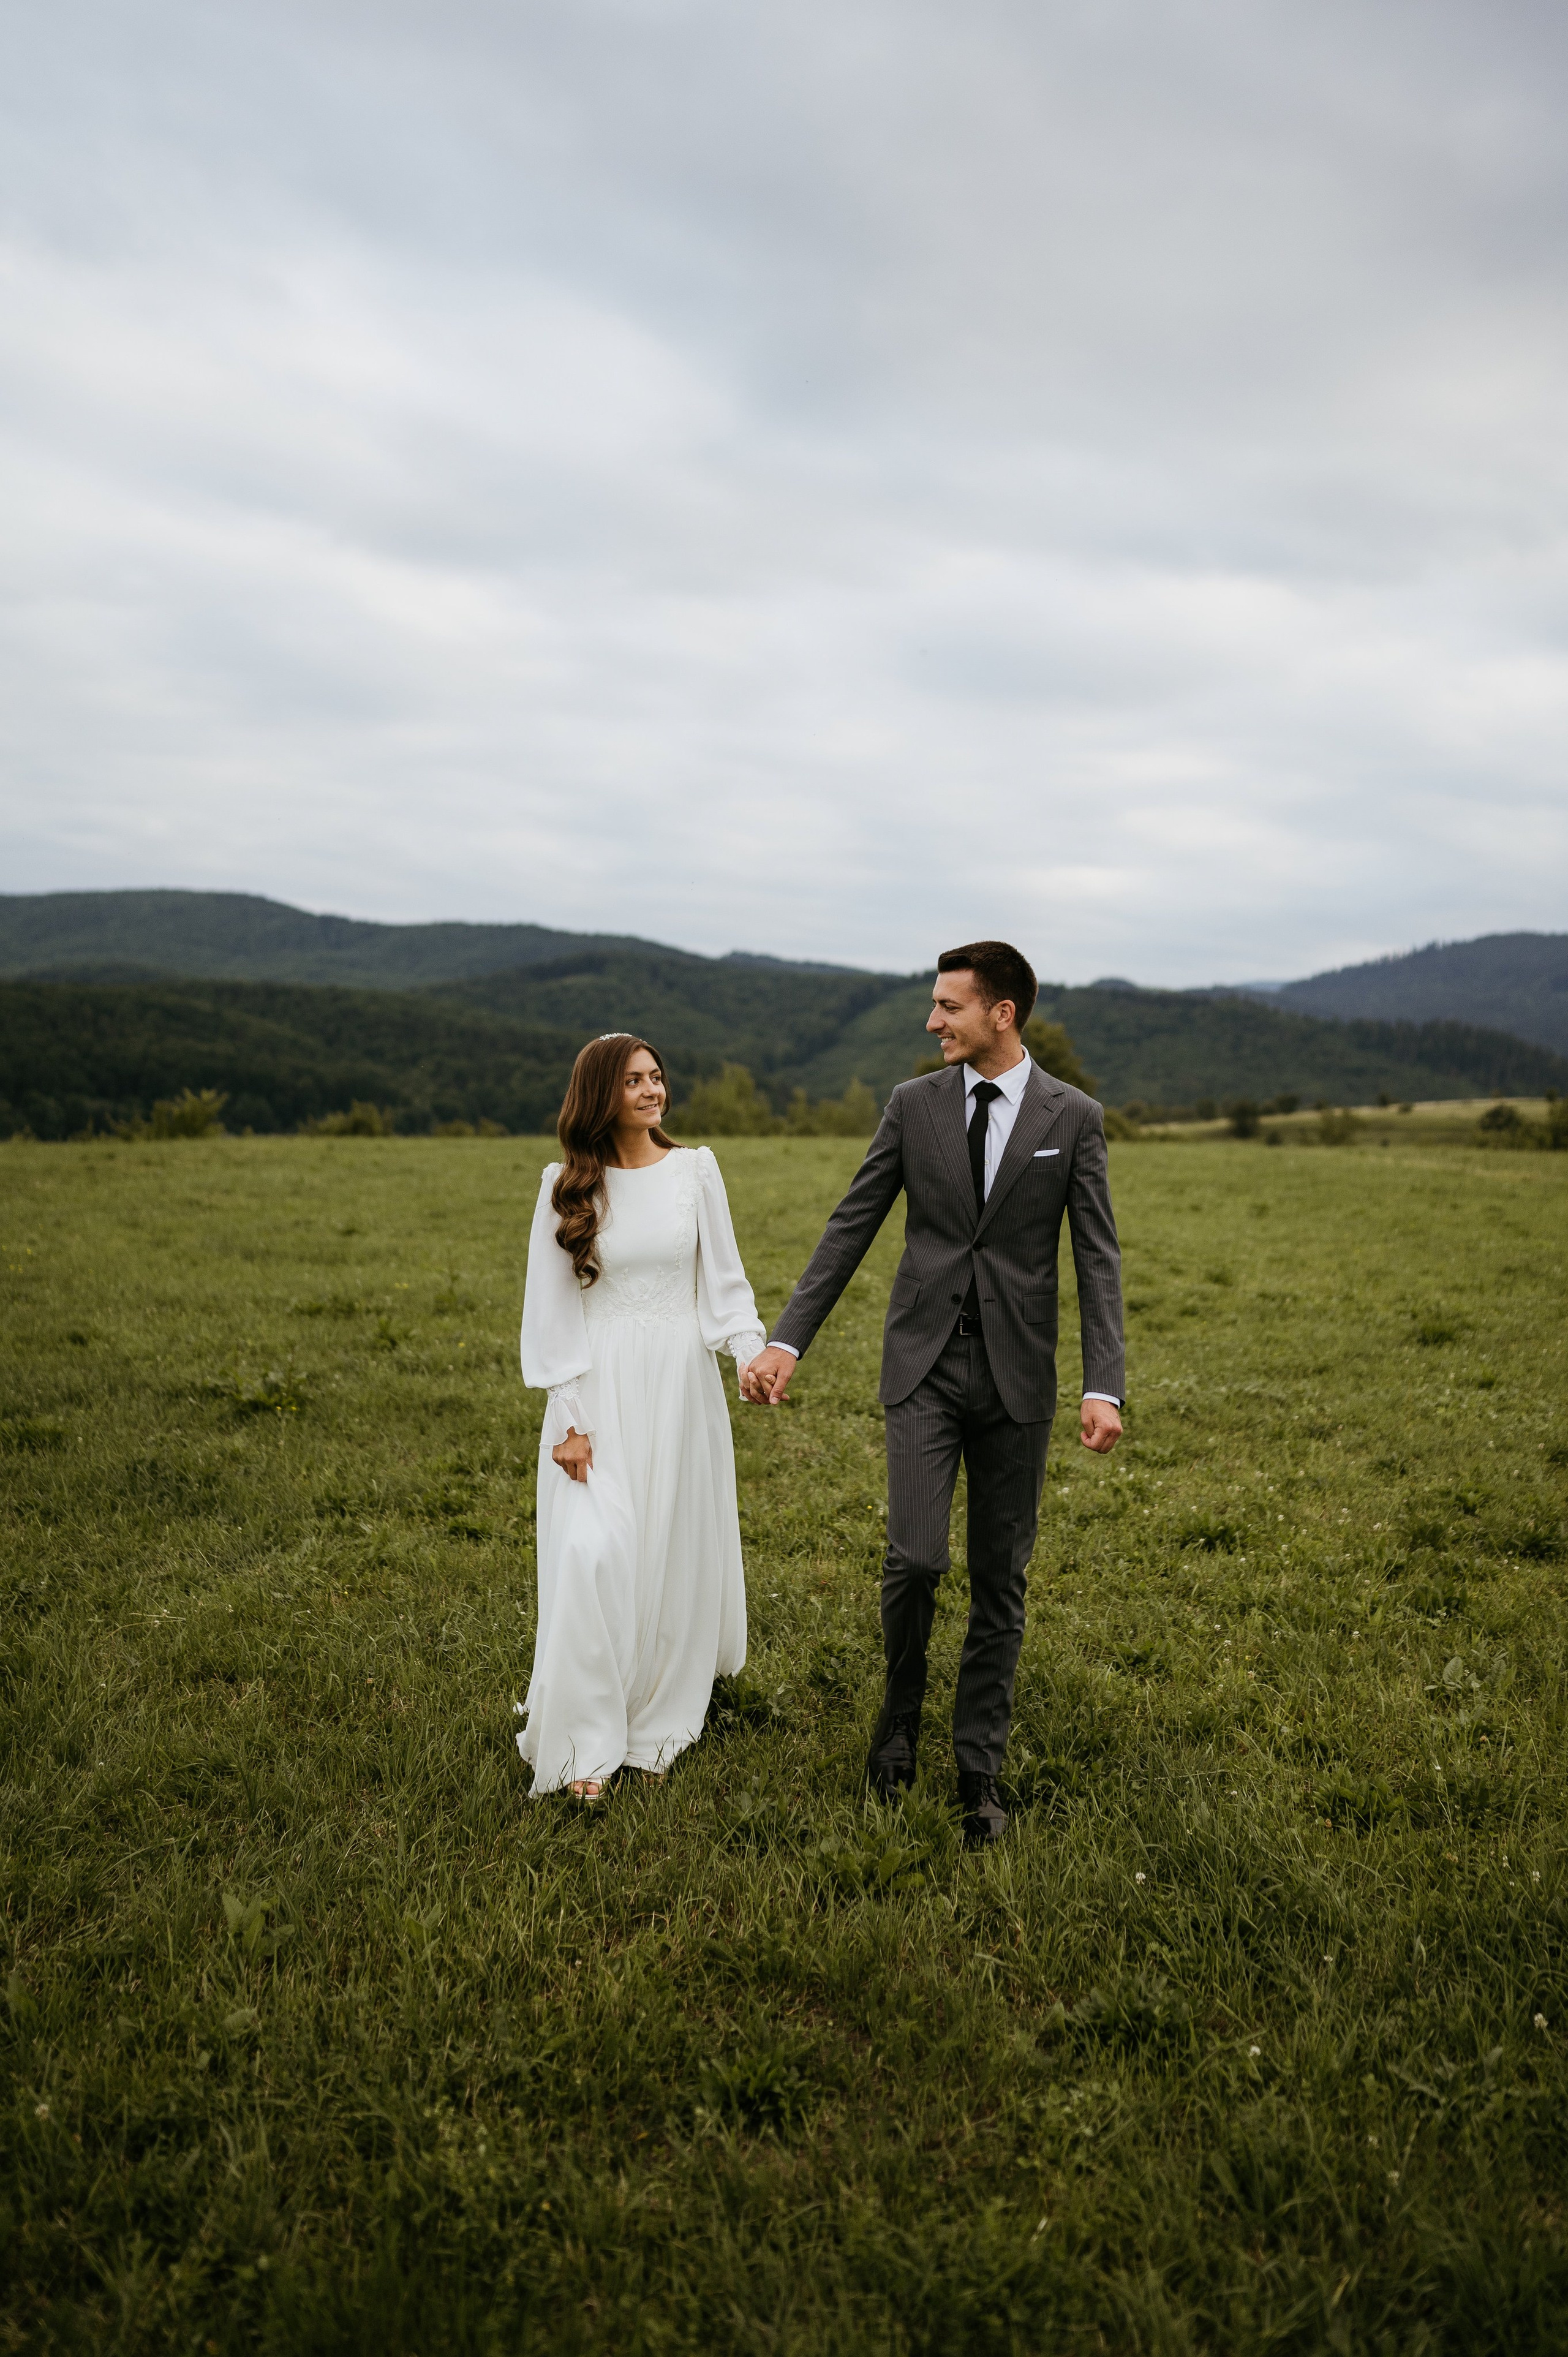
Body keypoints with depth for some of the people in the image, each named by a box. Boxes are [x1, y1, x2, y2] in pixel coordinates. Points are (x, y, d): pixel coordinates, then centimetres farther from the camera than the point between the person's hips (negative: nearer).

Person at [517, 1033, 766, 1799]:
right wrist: (567, 1417, -6)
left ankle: (656, 1724, 27)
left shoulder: (695, 1169, 3)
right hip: (599, 1387, -1)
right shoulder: (566, 1185, -1)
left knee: (673, 1552, 8)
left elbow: (722, 1275, 4)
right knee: (594, 1554, -10)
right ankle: (585, 1744, 5)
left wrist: (752, 1350, -14)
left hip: (679, 1383, 2)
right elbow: (549, 1306, 0)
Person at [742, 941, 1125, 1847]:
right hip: (926, 1363, 0)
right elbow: (851, 1228, 4)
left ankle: (980, 1770, 23)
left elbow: (1098, 1258, -3)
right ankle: (903, 1705, 22)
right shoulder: (915, 1103, 3)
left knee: (1002, 1582, 7)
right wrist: (787, 1340, -2)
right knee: (915, 1558, -9)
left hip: (1018, 1373, 0)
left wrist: (1106, 1386, -13)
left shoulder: (1074, 1116, -1)